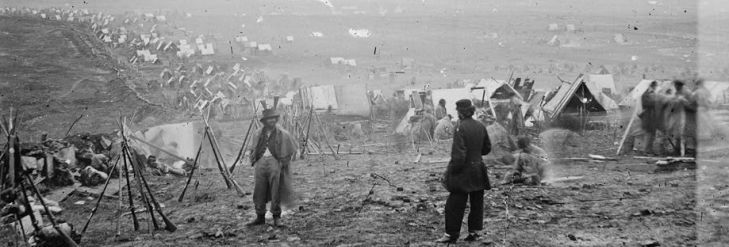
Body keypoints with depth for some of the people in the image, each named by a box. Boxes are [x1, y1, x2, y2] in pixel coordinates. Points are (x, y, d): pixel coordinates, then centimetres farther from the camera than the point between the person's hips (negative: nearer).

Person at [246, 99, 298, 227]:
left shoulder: (283, 134, 1)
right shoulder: (257, 134, 11)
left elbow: (292, 150, 8)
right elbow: (252, 149, 26)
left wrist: (285, 161, 1)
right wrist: (253, 159, 12)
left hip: (275, 162, -3)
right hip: (261, 162, 3)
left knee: (276, 192, -3)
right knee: (259, 192, 3)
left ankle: (277, 218, 6)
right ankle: (260, 217, 13)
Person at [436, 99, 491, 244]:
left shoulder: (460, 127, -18)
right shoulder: (480, 126, 3)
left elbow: (458, 154, -21)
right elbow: (487, 148, 13)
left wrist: (451, 171, -13)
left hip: (464, 172, -7)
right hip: (479, 171, 7)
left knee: (455, 204, 3)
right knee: (477, 203, 14)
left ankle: (451, 234, 8)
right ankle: (474, 232, 20)